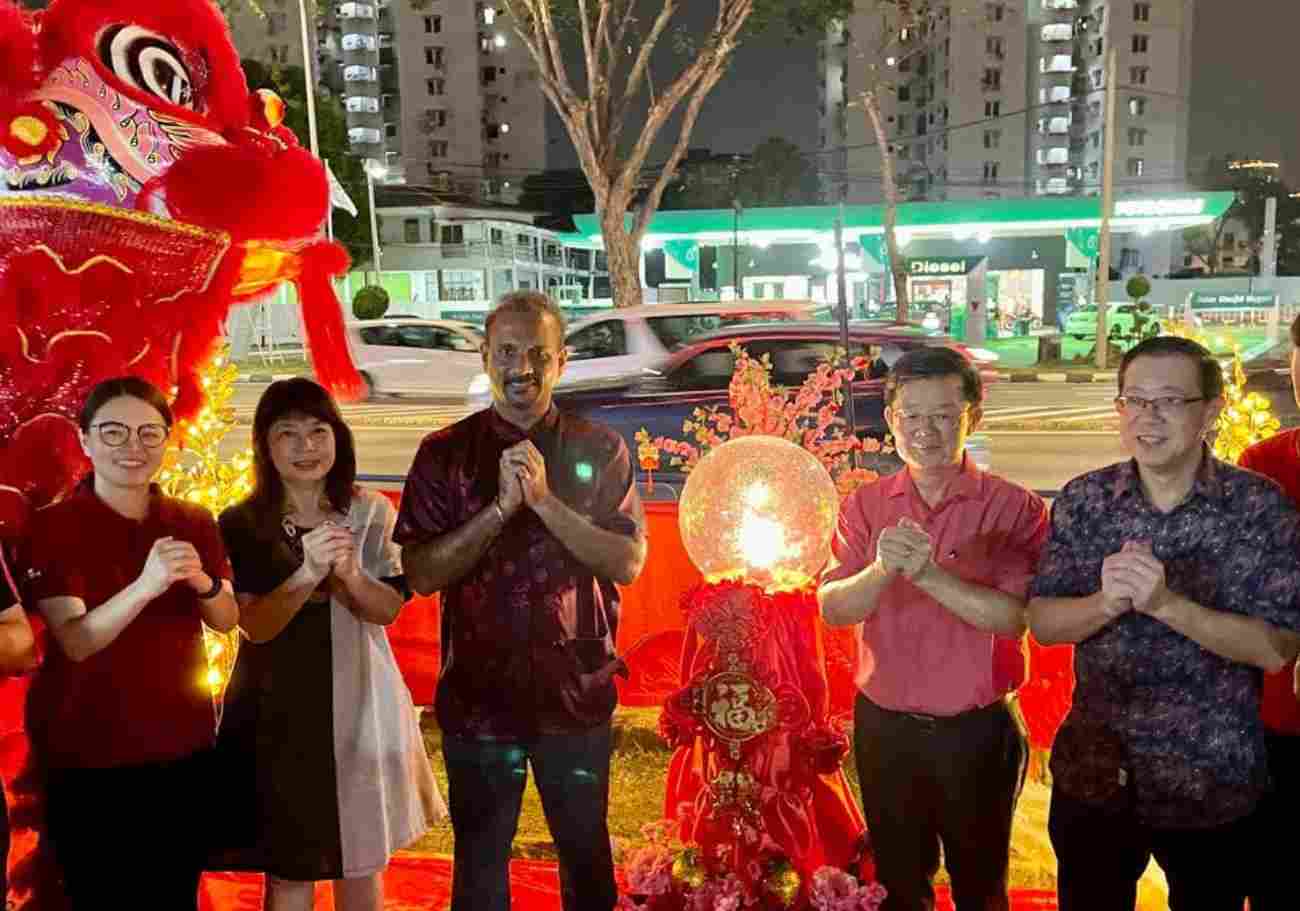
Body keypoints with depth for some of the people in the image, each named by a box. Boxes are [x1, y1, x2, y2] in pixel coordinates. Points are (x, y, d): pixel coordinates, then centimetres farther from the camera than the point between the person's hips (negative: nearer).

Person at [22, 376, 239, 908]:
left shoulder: (193, 522, 2)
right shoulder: (53, 526, -10)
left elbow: (228, 621, 0)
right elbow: (76, 641, -20)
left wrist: (203, 583, -22)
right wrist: (146, 585, -38)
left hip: (184, 746, 4)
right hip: (87, 753, -3)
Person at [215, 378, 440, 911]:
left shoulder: (372, 513, -2)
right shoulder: (241, 525, -6)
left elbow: (388, 610, -5)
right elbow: (256, 625, -14)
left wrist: (347, 574, -25)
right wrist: (309, 572, -31)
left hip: (358, 704, 2)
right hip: (278, 710, -2)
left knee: (362, 860, 16)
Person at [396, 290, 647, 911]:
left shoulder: (600, 450, -3)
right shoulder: (444, 453, -3)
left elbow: (628, 563, -10)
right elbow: (421, 574, -9)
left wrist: (544, 499, -21)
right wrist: (501, 508, -21)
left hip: (576, 693, 0)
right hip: (477, 696, 1)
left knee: (586, 854, 19)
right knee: (479, 860, 19)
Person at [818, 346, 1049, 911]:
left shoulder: (1014, 508, -11)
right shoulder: (865, 505, -2)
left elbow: (1013, 616, -21)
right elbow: (833, 609, -10)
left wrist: (929, 574, -32)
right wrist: (882, 569, -29)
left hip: (978, 731, -2)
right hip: (883, 727, 3)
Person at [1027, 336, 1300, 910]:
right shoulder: (1083, 501, -5)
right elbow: (1043, 623, -5)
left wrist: (1167, 602, -28)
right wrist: (1107, 602, -25)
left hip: (1215, 784, -1)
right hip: (1092, 775, 2)